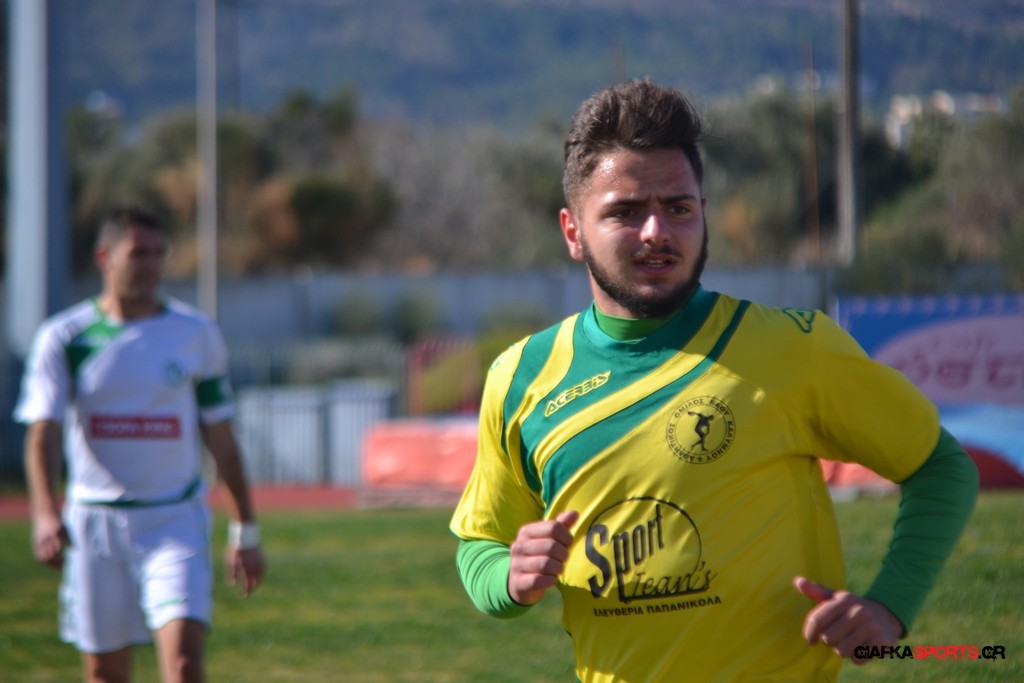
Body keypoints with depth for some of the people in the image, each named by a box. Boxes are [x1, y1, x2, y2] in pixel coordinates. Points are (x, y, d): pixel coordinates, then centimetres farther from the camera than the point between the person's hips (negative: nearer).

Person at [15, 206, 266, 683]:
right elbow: (43, 433, -9)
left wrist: (245, 532, 8)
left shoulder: (196, 334, 2)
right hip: (94, 523, 1)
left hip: (175, 520, 0)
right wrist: (44, 511, -27)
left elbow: (221, 440, 8)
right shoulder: (62, 338, -2)